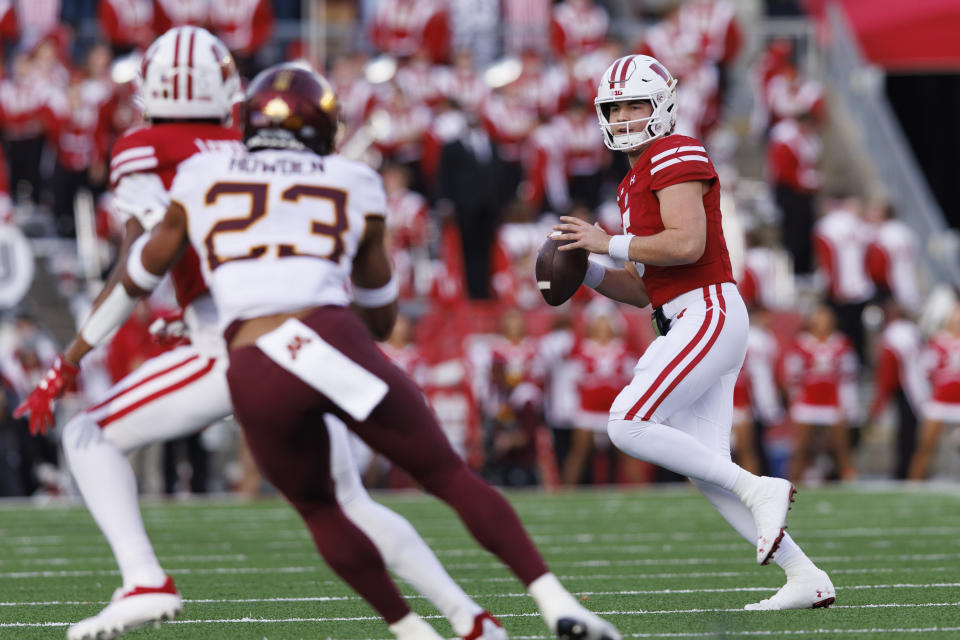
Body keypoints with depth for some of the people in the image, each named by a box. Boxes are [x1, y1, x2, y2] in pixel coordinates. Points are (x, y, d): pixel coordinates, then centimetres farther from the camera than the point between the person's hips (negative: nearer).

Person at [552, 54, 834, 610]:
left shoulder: (675, 156, -6)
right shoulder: (638, 182, 23)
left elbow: (687, 244, -20)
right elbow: (642, 290, 26)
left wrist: (609, 243, -12)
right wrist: (586, 273, 11)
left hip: (707, 313, -10)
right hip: (686, 325, 10)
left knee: (628, 426, -17)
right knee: (708, 472, 4)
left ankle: (760, 490, -14)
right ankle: (807, 579, 4)